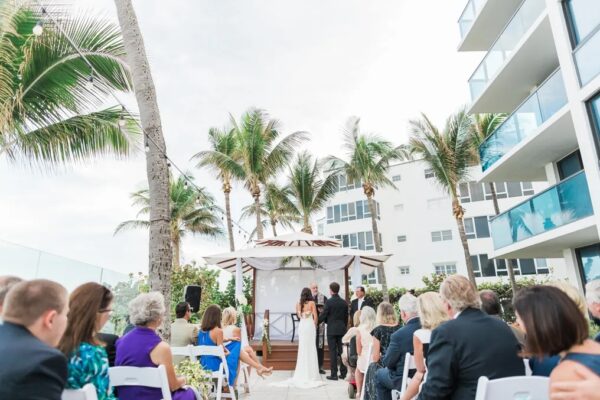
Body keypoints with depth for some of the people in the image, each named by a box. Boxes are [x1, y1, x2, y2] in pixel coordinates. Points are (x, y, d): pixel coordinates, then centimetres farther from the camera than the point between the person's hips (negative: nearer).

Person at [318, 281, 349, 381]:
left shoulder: (329, 302, -12)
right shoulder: (344, 302, 3)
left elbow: (323, 316, -9)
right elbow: (346, 317, 9)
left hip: (331, 330, -4)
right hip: (342, 329, 5)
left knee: (333, 352, 0)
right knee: (342, 351, 10)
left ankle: (334, 374, 3)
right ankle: (343, 373, 14)